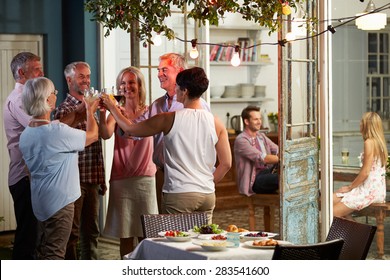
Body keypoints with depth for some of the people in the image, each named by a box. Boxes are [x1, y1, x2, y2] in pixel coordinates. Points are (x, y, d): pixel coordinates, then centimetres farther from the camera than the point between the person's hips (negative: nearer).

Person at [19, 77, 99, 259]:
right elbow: (93, 135, -7)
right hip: (59, 201, -8)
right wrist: (90, 111, 11)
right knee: (54, 254, -2)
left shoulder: (25, 134, 3)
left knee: (43, 252, 16)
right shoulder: (57, 132, -22)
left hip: (40, 201, 8)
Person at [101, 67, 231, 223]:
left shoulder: (170, 119, -6)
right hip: (208, 195, 4)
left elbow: (130, 129, 5)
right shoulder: (216, 123, 3)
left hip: (179, 194, -4)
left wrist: (111, 107, 20)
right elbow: (226, 163, 5)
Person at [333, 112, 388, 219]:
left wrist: (350, 187, -6)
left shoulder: (369, 142, -15)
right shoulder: (379, 141, 13)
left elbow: (365, 172, -18)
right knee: (332, 199, 8)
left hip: (371, 191, -10)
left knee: (333, 213, -11)